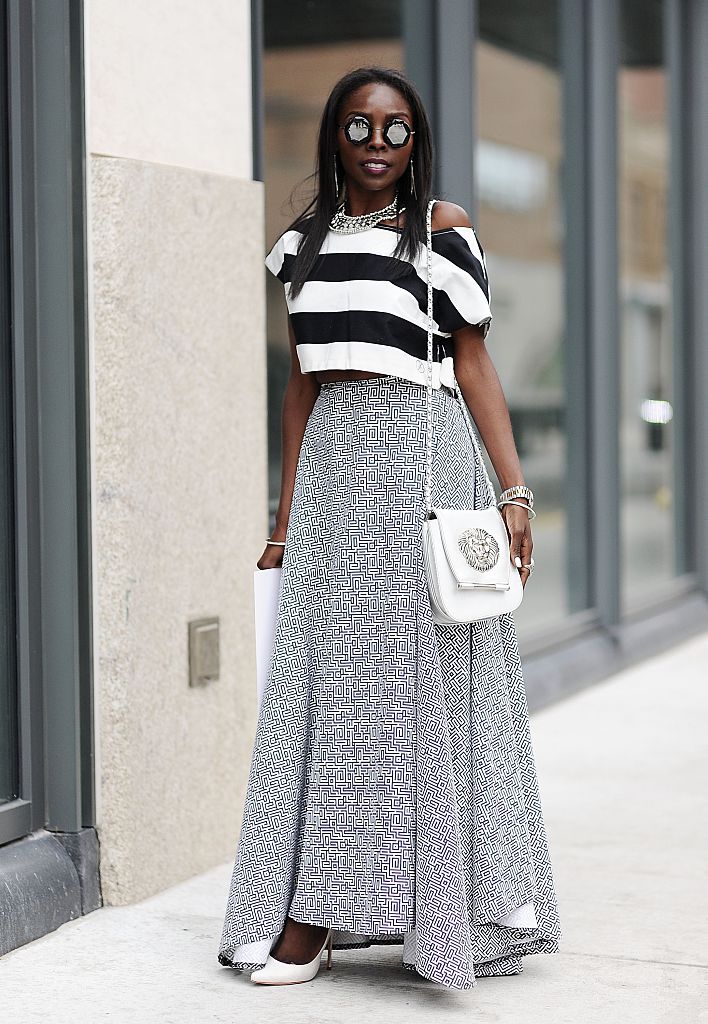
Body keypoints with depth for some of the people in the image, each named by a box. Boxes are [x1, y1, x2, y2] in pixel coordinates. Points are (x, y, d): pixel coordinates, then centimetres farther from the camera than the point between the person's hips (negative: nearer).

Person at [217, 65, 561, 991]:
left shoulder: (440, 227, 3)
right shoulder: (306, 241, 15)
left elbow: (473, 363, 0)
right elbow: (303, 382, 16)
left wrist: (514, 491, -7)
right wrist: (287, 513, 13)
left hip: (418, 452, -4)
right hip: (332, 461, 4)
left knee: (410, 669, -3)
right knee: (327, 676, 3)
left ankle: (438, 907, 3)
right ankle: (313, 910, 8)